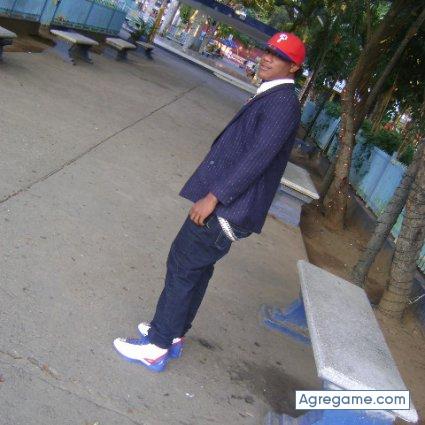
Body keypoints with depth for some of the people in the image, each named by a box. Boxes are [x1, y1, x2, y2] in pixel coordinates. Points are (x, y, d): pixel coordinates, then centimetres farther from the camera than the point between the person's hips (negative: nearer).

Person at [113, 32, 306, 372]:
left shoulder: (283, 102, -15)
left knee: (183, 266, -2)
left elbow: (258, 156, -23)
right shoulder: (272, 98, 17)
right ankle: (173, 334, 33)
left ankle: (157, 347, 10)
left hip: (228, 206, -10)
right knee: (197, 267, 18)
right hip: (226, 200, 10)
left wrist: (214, 196, -22)